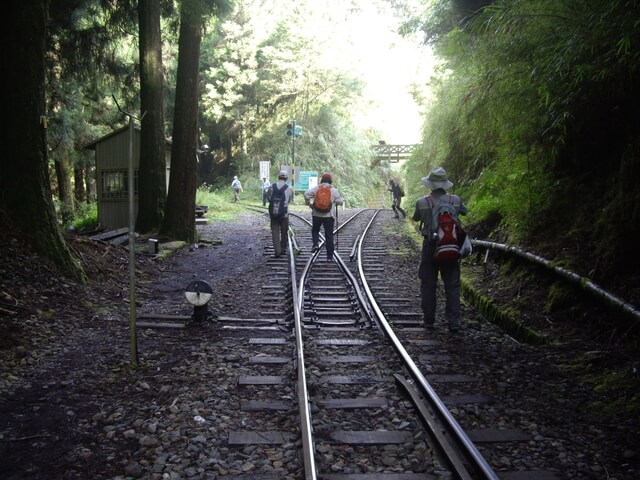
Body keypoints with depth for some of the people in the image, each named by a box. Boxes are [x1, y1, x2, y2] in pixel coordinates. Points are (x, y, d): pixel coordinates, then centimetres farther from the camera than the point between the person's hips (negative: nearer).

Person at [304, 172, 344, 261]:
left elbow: (306, 194, -11)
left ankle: (316, 244, -2)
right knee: (329, 235, 4)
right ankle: (329, 256, 4)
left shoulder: (316, 188, 1)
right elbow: (340, 202, -1)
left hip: (317, 214, 1)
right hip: (329, 215, 0)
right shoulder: (334, 190, 0)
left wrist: (309, 204, 2)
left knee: (315, 230, 24)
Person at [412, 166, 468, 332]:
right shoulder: (455, 200, -3)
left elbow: (416, 218, 12)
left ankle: (429, 320, 15)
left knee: (428, 285, 11)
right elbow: (464, 211, 20)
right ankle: (453, 322, 5)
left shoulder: (422, 202, -9)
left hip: (430, 248, -1)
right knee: (452, 286, 8)